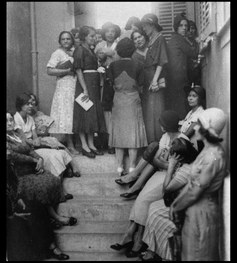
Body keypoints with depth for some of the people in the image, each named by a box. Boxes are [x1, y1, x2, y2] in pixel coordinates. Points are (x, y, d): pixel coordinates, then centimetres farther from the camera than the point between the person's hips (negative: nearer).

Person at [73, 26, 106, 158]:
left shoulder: (91, 51, 17)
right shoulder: (80, 50, -7)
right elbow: (79, 71, -13)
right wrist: (85, 89, -19)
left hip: (95, 85, 8)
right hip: (85, 84, -8)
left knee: (94, 114, 9)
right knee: (85, 114, -5)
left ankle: (91, 144, 16)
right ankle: (84, 146, 1)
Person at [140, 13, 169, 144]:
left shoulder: (160, 39, -3)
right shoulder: (150, 41, 19)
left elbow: (161, 62, -11)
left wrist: (155, 80, -18)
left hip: (155, 81, -8)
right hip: (147, 81, 8)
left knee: (155, 111, -7)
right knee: (147, 112, 6)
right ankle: (151, 143, 12)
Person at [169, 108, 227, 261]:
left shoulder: (213, 157, -27)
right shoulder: (210, 149, 1)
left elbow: (195, 190, -21)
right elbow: (194, 183, 7)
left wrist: (176, 206, -7)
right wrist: (177, 203, 6)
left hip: (202, 210, -8)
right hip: (197, 207, 8)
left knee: (197, 254, 10)